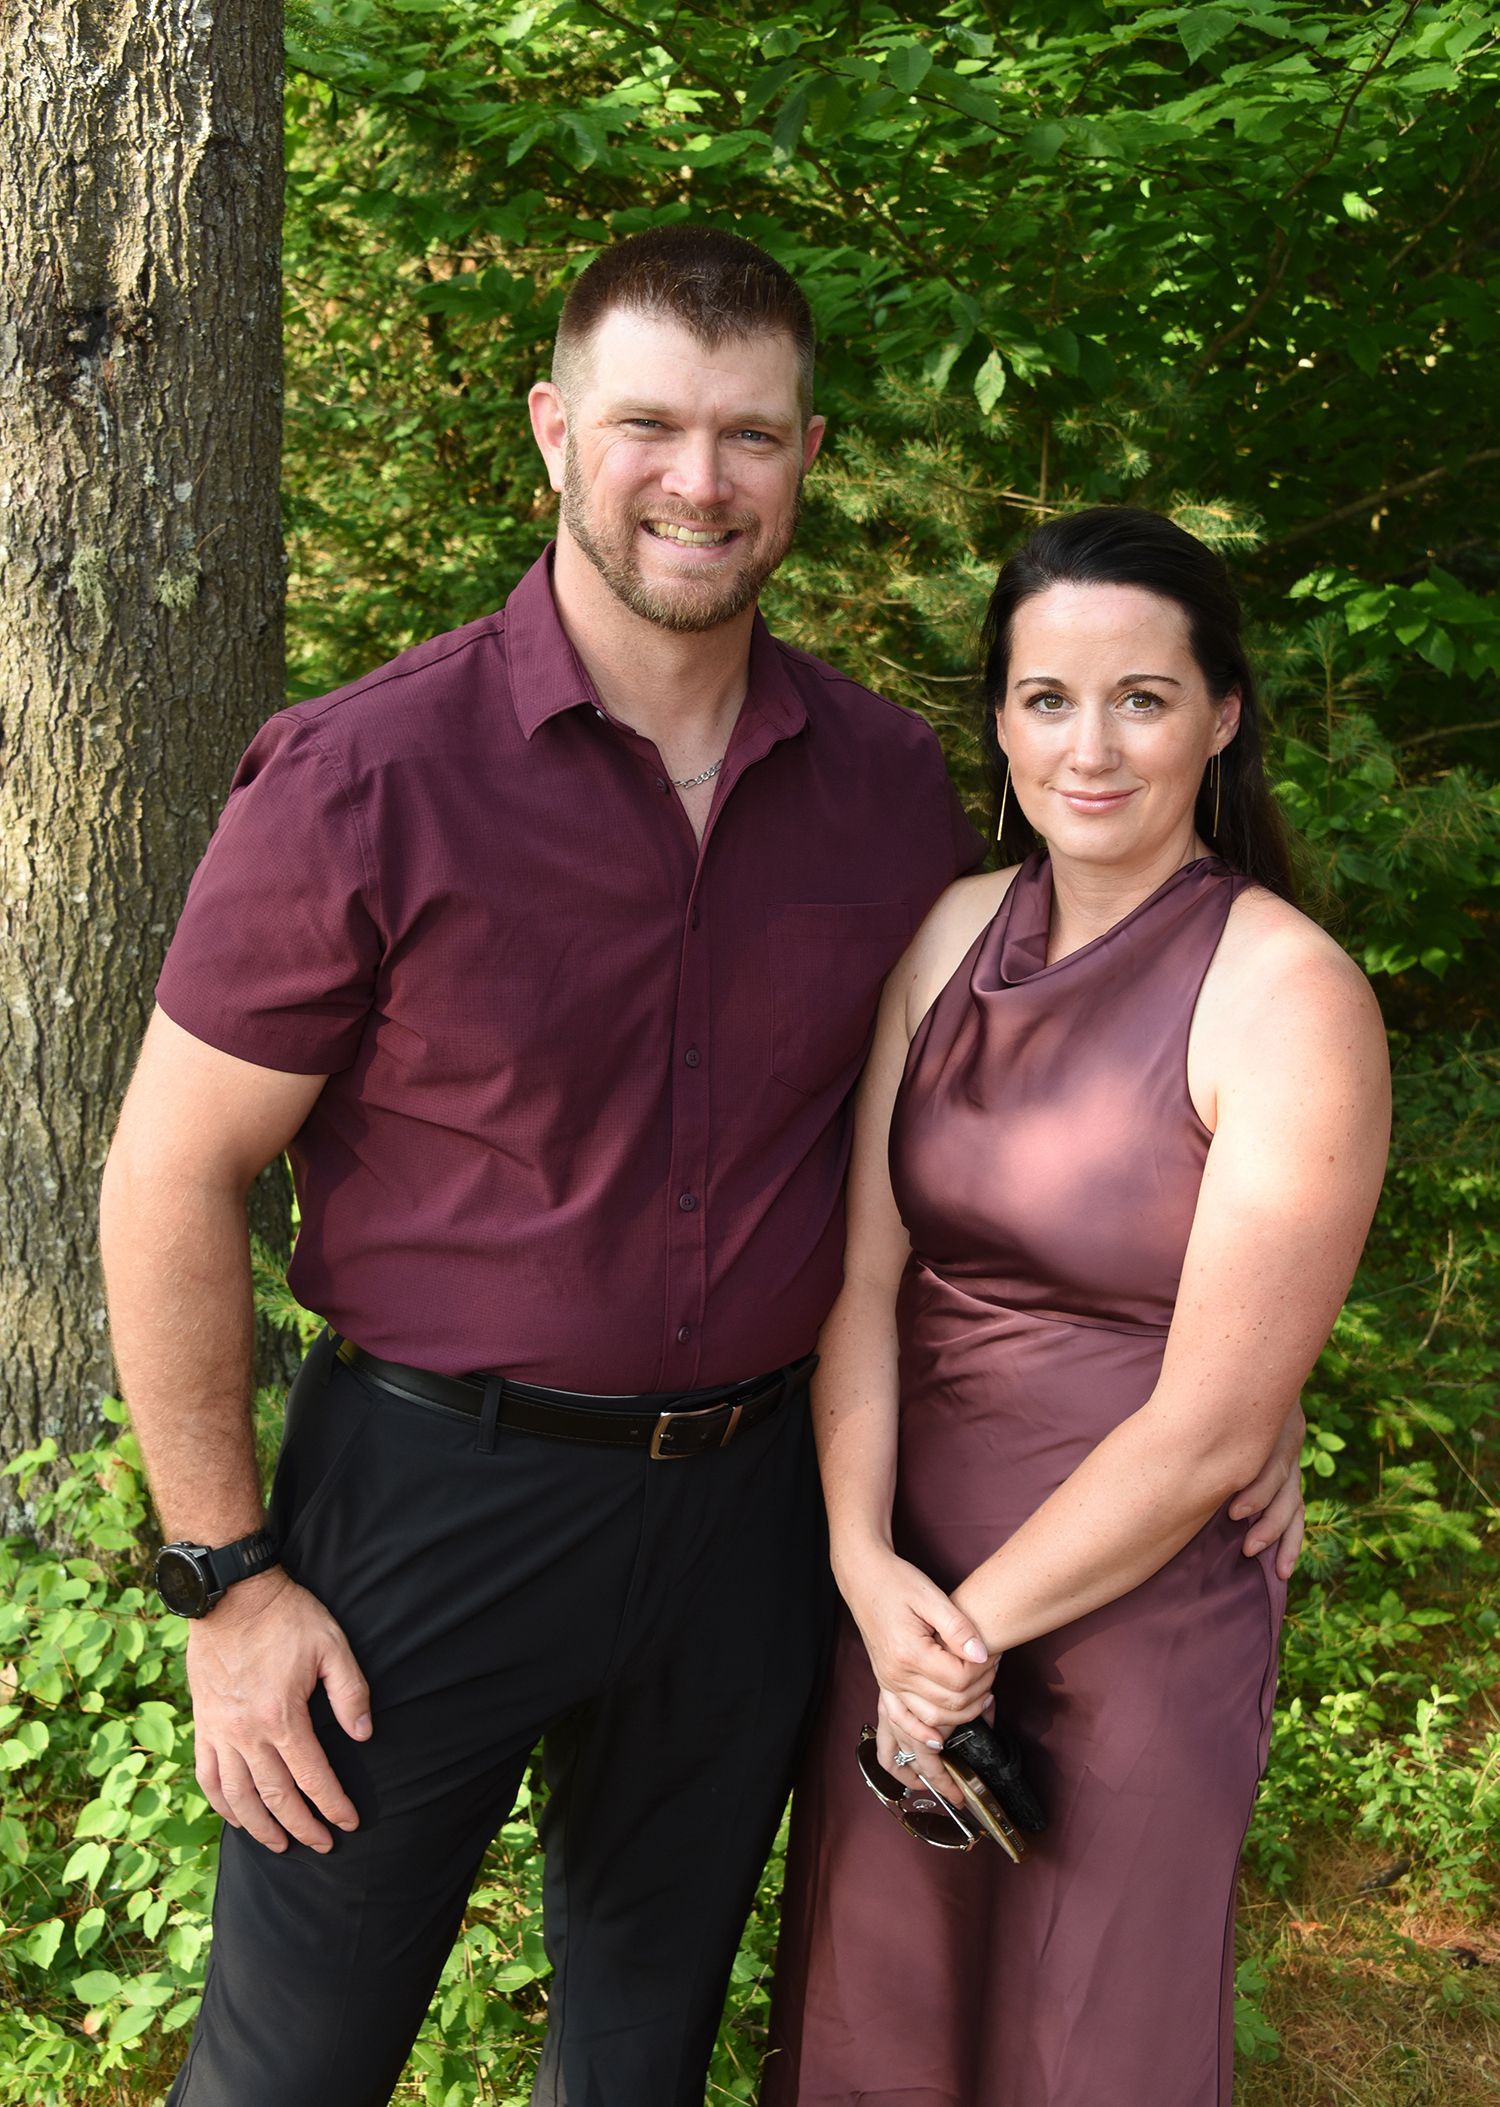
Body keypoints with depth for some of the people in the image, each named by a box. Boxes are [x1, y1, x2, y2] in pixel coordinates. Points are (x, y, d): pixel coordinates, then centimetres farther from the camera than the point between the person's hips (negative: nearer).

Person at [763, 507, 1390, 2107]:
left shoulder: (1290, 1000, -18)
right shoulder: (952, 933, -2)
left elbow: (1212, 1427, -18)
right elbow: (862, 1270, -6)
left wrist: (973, 1625, -12)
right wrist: (866, 1563, -18)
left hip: (1134, 1605, -4)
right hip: (902, 1571, 5)